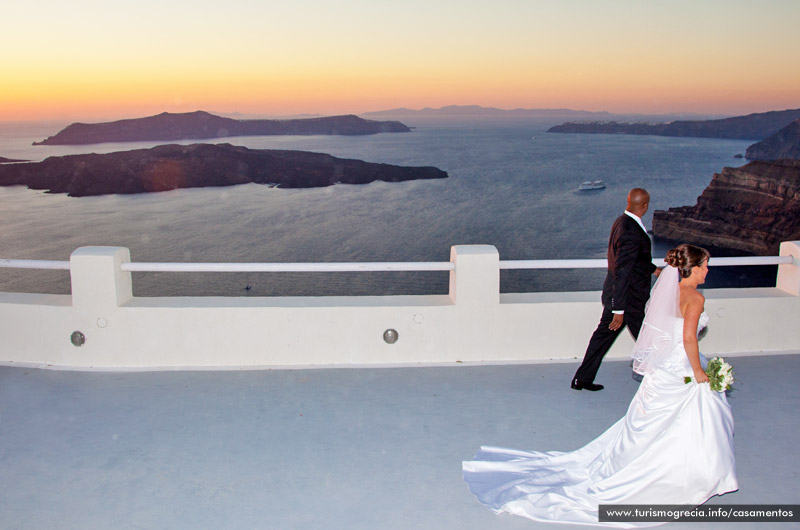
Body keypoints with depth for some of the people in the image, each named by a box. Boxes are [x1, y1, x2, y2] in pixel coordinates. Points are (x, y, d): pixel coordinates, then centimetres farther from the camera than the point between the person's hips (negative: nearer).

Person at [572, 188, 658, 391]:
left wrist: (654, 269, 33)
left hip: (616, 295, 10)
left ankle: (582, 379, 22)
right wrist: (619, 309, -24)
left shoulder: (621, 222, 5)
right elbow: (621, 273, -27)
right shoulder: (631, 232, -26)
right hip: (629, 298, -10)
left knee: (603, 334, 15)